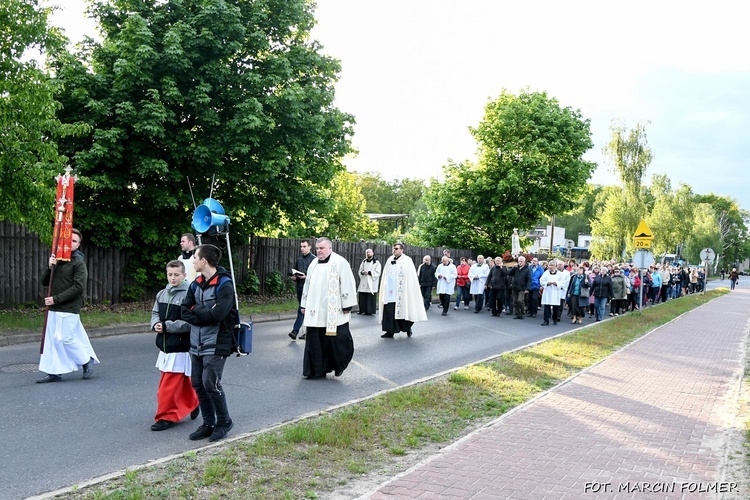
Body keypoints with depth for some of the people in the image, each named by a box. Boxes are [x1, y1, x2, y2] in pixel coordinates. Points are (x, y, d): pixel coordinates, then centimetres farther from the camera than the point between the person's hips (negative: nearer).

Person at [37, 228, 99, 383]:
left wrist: (56, 299, -18)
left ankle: (87, 361, 13)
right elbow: (44, 282, 13)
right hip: (54, 309, 7)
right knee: (52, 340, 7)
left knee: (66, 339, -6)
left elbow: (78, 287, -16)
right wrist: (49, 268, -6)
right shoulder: (57, 260, 12)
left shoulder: (79, 263, -7)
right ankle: (54, 372, 14)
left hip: (69, 309, -7)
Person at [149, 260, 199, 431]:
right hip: (165, 345, 7)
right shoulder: (162, 294, 7)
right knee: (182, 381, 19)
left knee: (170, 385, -4)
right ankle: (193, 404, 37)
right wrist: (155, 324, -5)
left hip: (180, 347, -7)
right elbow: (155, 313, 17)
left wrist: (166, 326, -17)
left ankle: (167, 416, 7)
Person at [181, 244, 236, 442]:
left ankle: (224, 422, 14)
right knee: (198, 384, 10)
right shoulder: (196, 284, 9)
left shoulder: (224, 284, -14)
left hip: (216, 344, -7)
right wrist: (204, 315, -13)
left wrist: (196, 311, -11)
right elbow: (185, 311, 2)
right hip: (196, 343, 8)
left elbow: (217, 313, -25)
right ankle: (208, 423, 24)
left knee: (210, 383, -6)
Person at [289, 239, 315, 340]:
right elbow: (294, 271, 24)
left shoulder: (314, 259, -6)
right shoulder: (299, 259, 15)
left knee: (302, 309, -12)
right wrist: (294, 277, 4)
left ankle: (295, 331, -14)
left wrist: (306, 276, -22)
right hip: (299, 286, 7)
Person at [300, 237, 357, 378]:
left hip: (334, 311, -5)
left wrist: (347, 306, -12)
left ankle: (339, 365, 22)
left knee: (336, 339, 0)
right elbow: (308, 285, 19)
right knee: (315, 341, 4)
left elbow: (347, 284, -9)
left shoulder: (340, 262, -6)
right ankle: (318, 370, 12)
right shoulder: (314, 264, 13)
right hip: (316, 311, 6)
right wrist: (304, 305, 16)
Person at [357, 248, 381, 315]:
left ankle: (370, 311, 1)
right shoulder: (364, 262, 15)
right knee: (362, 297, 3)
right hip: (363, 283, 5)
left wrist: (368, 272, -18)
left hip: (371, 283, -5)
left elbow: (377, 273, -9)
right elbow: (360, 270, 15)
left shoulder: (376, 262, -1)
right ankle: (362, 310, 12)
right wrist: (362, 272, -8)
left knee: (370, 298, -5)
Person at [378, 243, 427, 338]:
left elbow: (411, 277, -6)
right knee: (389, 311, 0)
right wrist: (386, 289, 8)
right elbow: (386, 276, 15)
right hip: (390, 292, 4)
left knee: (402, 311, 3)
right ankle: (390, 332, 4)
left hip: (401, 292, -4)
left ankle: (408, 328, 24)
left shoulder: (407, 261, -3)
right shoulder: (390, 260, 11)